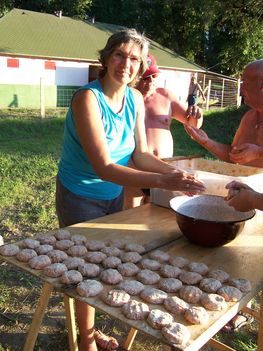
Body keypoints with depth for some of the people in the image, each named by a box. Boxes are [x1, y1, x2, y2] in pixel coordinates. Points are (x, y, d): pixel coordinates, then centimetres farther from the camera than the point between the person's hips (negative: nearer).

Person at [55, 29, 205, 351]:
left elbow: (141, 154, -1)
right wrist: (163, 182, -39)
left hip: (114, 195, 6)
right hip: (81, 198, -6)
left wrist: (175, 172, -18)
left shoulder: (135, 99, -5)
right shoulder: (87, 98, -26)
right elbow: (104, 167, -32)